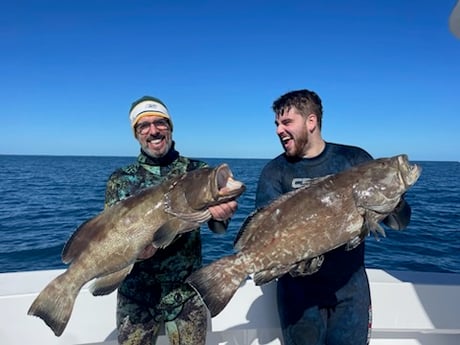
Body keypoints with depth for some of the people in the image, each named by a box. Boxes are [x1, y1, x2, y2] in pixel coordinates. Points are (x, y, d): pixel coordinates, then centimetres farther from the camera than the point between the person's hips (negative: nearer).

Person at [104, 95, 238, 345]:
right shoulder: (120, 180, -1)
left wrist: (221, 216, -29)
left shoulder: (197, 171, -2)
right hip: (136, 294, 0)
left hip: (188, 293, 0)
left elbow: (216, 227, -6)